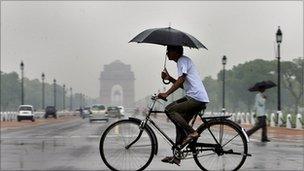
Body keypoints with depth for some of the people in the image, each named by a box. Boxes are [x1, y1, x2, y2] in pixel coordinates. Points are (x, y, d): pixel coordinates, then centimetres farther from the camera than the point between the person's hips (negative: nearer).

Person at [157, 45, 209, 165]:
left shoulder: (183, 60, -6)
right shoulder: (183, 61, 25)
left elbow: (181, 80, -20)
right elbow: (183, 84, 25)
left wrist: (166, 94, -25)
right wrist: (169, 78, 15)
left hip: (196, 98, -10)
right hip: (193, 98, 10)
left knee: (169, 110, -15)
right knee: (180, 121, 11)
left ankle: (192, 133, -13)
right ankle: (177, 156, 13)